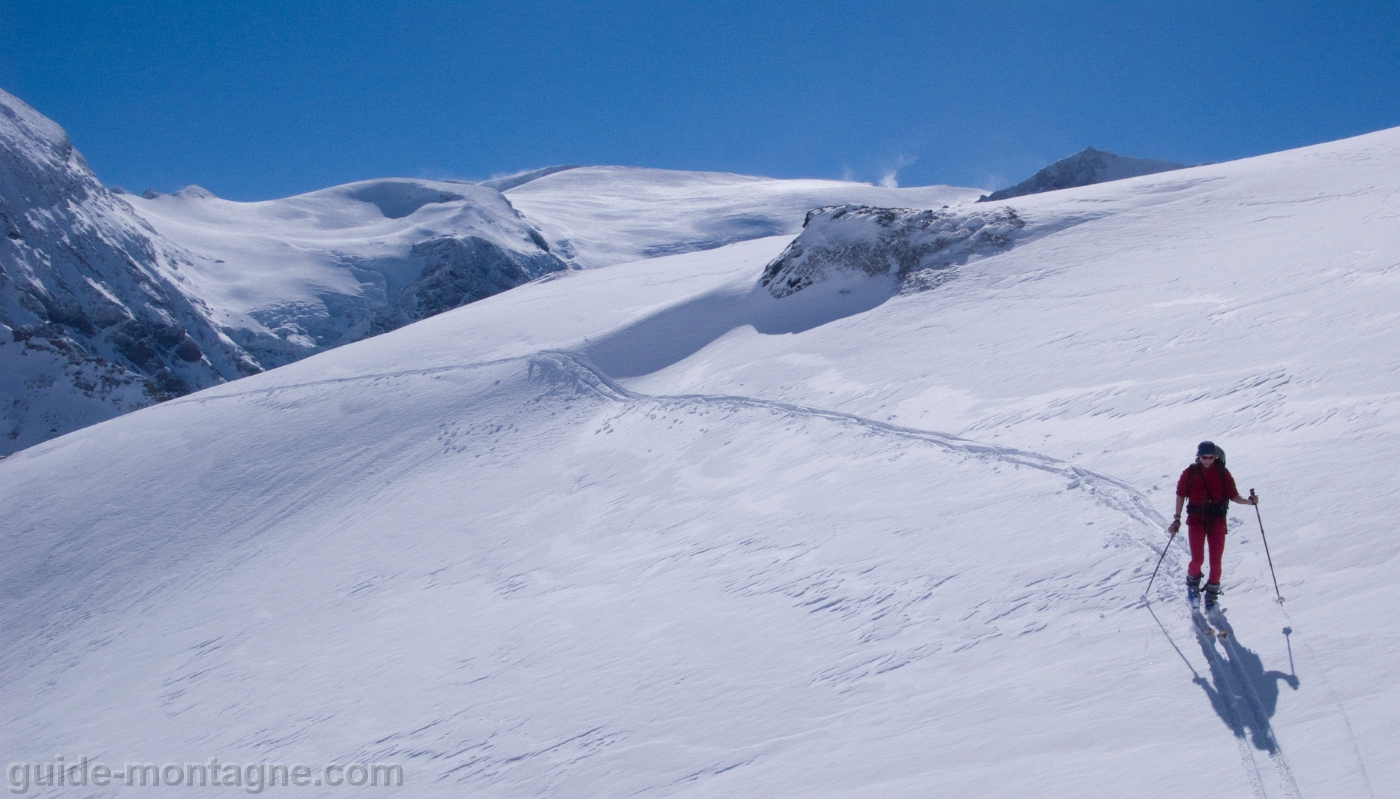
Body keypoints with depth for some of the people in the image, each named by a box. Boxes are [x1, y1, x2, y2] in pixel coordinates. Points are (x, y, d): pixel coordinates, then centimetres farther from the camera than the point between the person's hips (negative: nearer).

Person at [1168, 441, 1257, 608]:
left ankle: (1212, 594, 17)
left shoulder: (1223, 473, -2)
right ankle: (1193, 582, 24)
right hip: (1196, 520, -1)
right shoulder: (1190, 473, -4)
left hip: (1217, 521, 1)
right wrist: (1177, 519, 2)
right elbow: (1181, 495, 3)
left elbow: (1233, 495, 0)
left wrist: (1249, 501, -19)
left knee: (1215, 560, 0)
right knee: (1198, 559, -7)